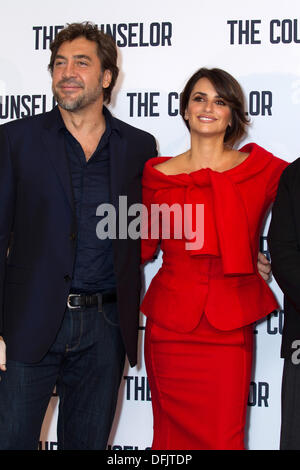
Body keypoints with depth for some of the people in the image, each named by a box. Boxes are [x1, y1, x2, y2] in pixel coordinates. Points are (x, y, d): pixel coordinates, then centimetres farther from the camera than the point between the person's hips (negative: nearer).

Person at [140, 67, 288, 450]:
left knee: (225, 436, 0)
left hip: (231, 328, -1)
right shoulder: (158, 174, 5)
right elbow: (143, 245, 10)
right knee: (173, 433, 9)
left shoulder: (261, 168, 3)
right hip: (170, 326, 1)